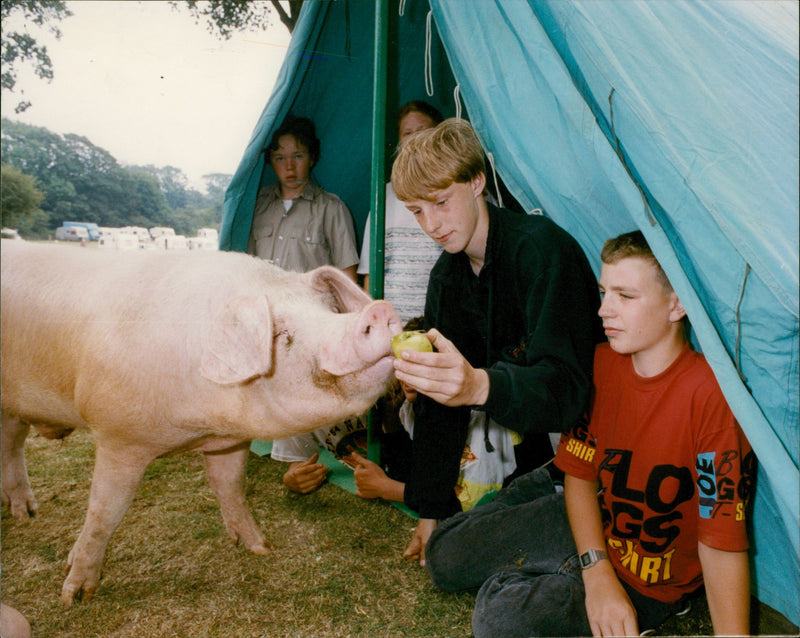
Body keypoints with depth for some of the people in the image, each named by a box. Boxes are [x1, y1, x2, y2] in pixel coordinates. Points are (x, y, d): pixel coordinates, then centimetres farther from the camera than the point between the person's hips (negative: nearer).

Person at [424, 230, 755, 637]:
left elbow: (723, 540, -25)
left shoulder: (711, 395, -28)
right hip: (592, 527, 6)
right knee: (445, 556, 10)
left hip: (651, 584, -5)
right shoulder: (602, 363, -8)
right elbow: (580, 473, -4)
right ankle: (535, 494, 28)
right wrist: (596, 571, -15)